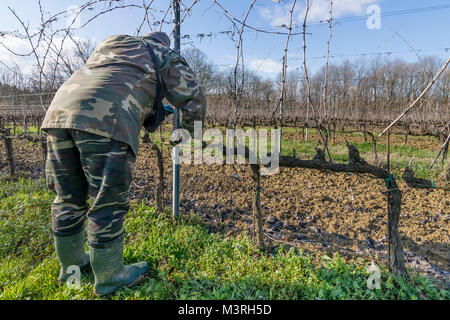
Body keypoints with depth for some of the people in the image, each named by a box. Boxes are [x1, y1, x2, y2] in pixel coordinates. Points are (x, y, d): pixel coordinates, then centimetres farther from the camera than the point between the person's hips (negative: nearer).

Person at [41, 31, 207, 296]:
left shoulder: (108, 45, 37)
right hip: (107, 122, -7)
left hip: (61, 110, 7)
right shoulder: (164, 56, 21)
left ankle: (72, 264, 34)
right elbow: (194, 99, 16)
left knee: (69, 199, 16)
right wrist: (190, 130, 34)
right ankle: (109, 276, 19)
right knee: (109, 204, 3)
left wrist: (156, 111, 46)